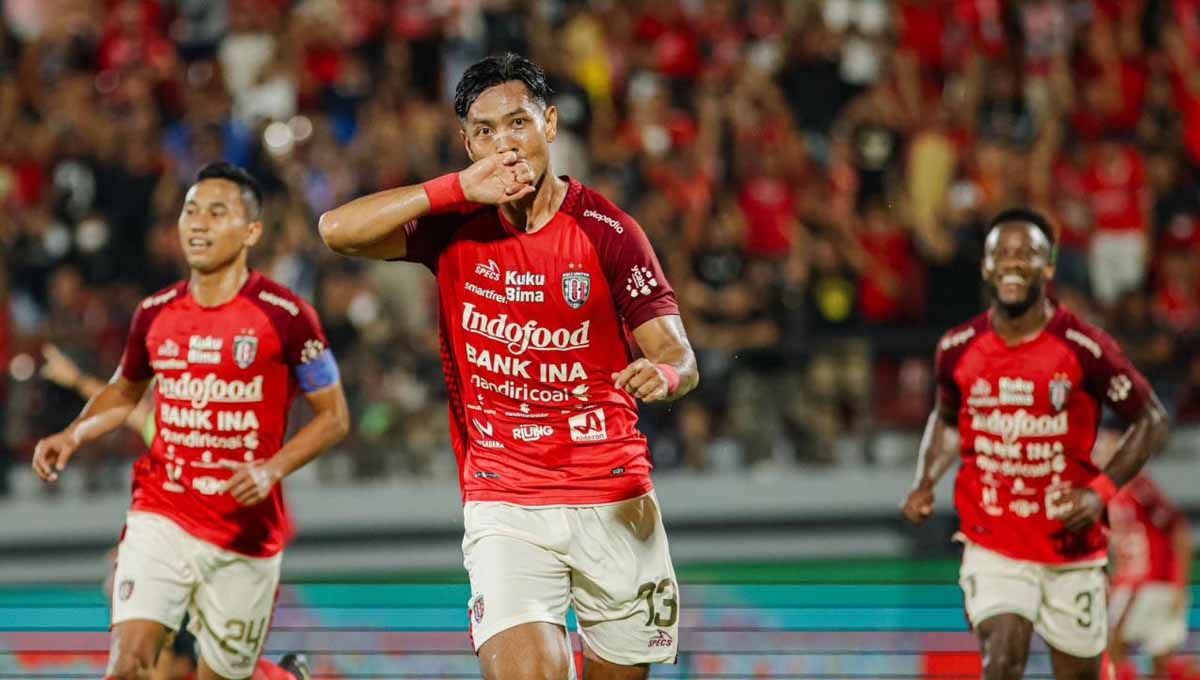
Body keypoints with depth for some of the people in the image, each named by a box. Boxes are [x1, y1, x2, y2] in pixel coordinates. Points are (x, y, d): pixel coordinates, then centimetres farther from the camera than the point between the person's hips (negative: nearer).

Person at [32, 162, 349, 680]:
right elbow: (124, 393, 24)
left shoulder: (285, 316, -7)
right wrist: (73, 435, 5)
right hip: (162, 517, 2)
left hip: (248, 534, -2)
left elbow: (334, 415, -2)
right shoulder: (155, 314, 5)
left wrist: (271, 470, -17)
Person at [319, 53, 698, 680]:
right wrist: (461, 188, -16)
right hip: (504, 504, -1)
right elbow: (337, 230, -13)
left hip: (615, 501, 1)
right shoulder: (454, 225, 1)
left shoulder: (607, 231, -3)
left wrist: (663, 375, -30)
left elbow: (679, 357, -5)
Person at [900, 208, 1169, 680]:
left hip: (1072, 548, 0)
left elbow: (1151, 420, -2)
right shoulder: (958, 350, -2)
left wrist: (1101, 490, -15)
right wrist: (924, 485, 1)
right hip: (992, 546, 0)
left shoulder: (1085, 349, -11)